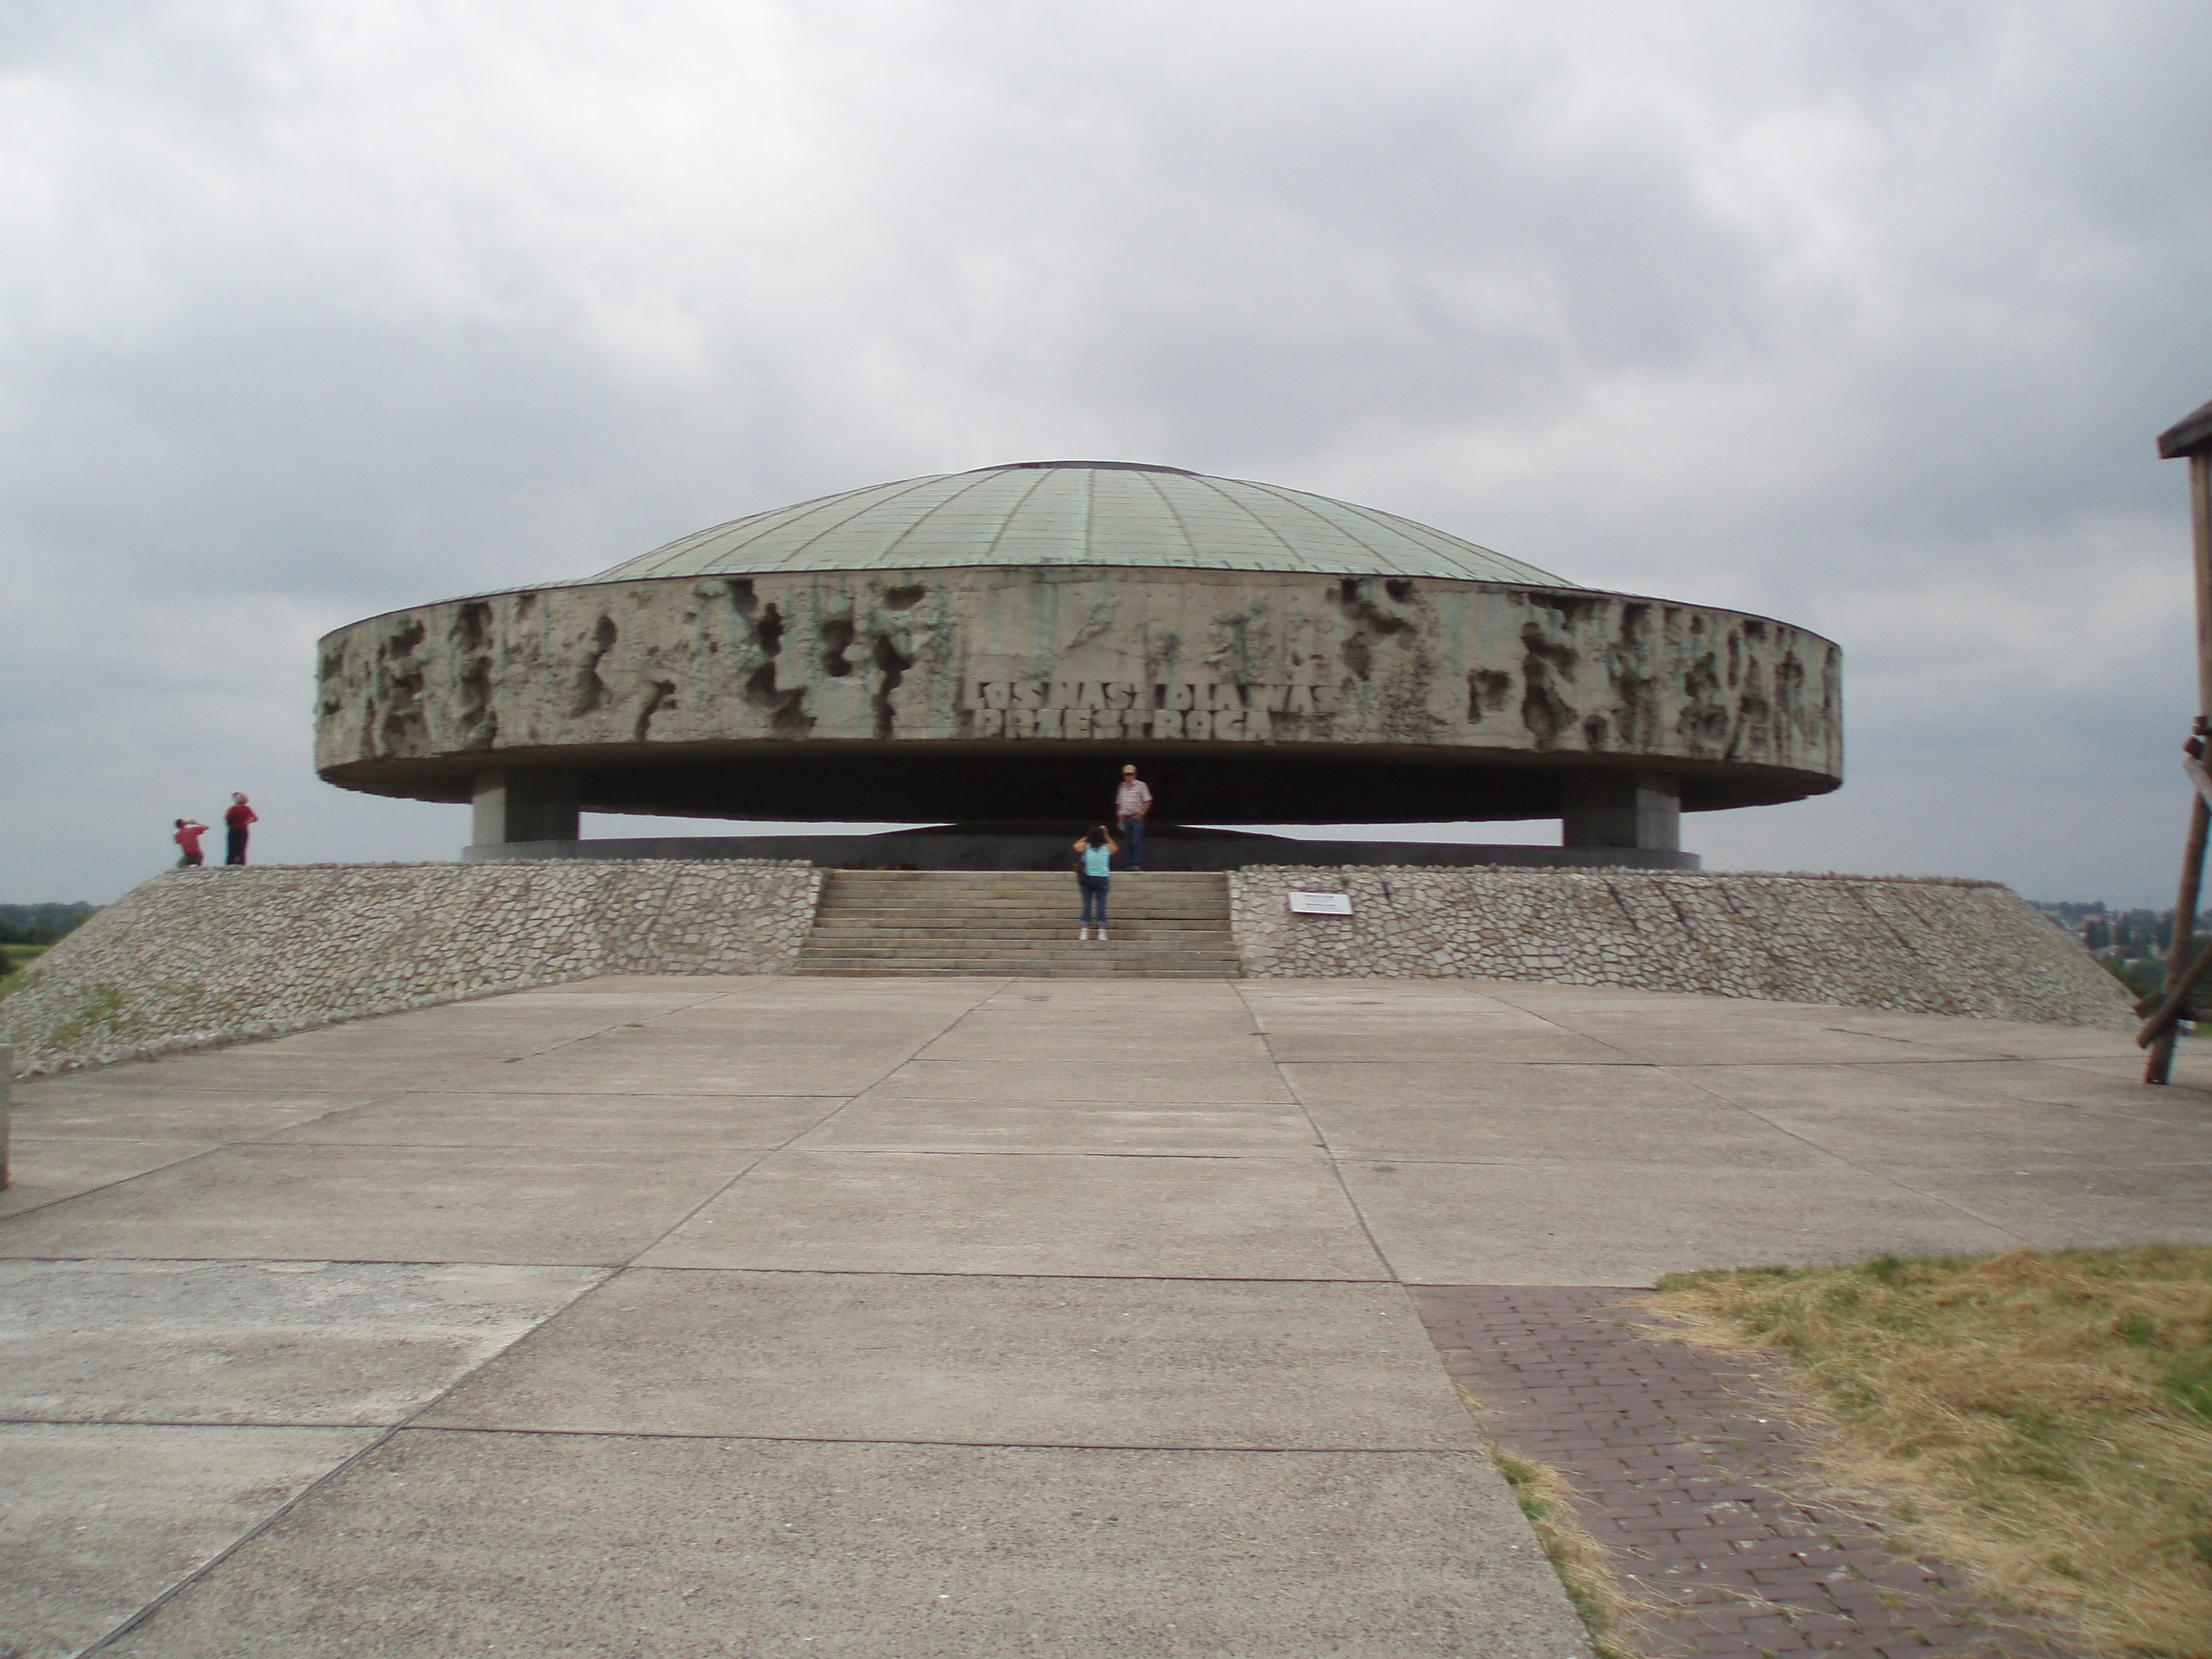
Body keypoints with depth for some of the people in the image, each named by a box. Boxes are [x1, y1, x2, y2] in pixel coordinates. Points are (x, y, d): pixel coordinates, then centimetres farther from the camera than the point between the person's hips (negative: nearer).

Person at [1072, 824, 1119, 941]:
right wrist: (1106, 835, 19)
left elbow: (1076, 845, 20)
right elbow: (1116, 847, 23)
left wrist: (1087, 838, 18)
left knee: (1087, 904, 2)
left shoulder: (1085, 847, -2)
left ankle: (1085, 931, -4)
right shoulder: (1107, 848, -1)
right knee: (1101, 904, 1)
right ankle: (1102, 931, -5)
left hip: (1088, 879, 0)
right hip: (1102, 879, 0)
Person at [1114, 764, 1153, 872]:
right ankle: (1131, 864, 12)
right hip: (1125, 818, 5)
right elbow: (1119, 803, 22)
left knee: (1137, 842, -11)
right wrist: (1119, 812, 5)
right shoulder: (1122, 787, 14)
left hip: (1136, 818, -5)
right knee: (1129, 843, 7)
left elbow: (1148, 801, -3)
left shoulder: (1140, 785, -1)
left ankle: (1137, 864, -10)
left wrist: (1141, 813, -12)